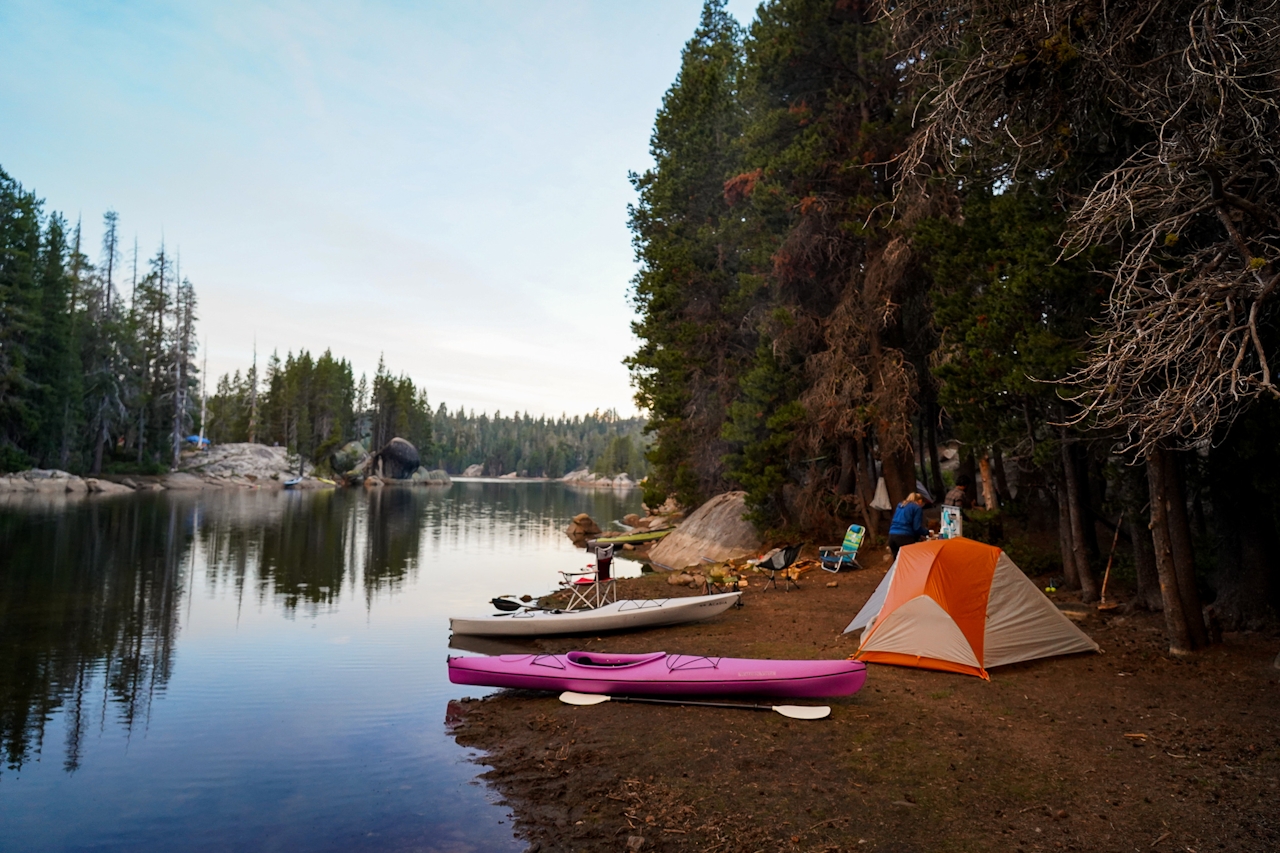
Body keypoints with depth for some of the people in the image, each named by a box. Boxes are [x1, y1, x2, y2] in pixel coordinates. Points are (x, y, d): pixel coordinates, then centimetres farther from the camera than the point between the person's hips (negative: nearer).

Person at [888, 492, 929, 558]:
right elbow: (917, 527, -5)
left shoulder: (900, 505, 23)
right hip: (905, 537, -7)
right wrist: (927, 532, 14)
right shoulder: (917, 508, 2)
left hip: (892, 536, 7)